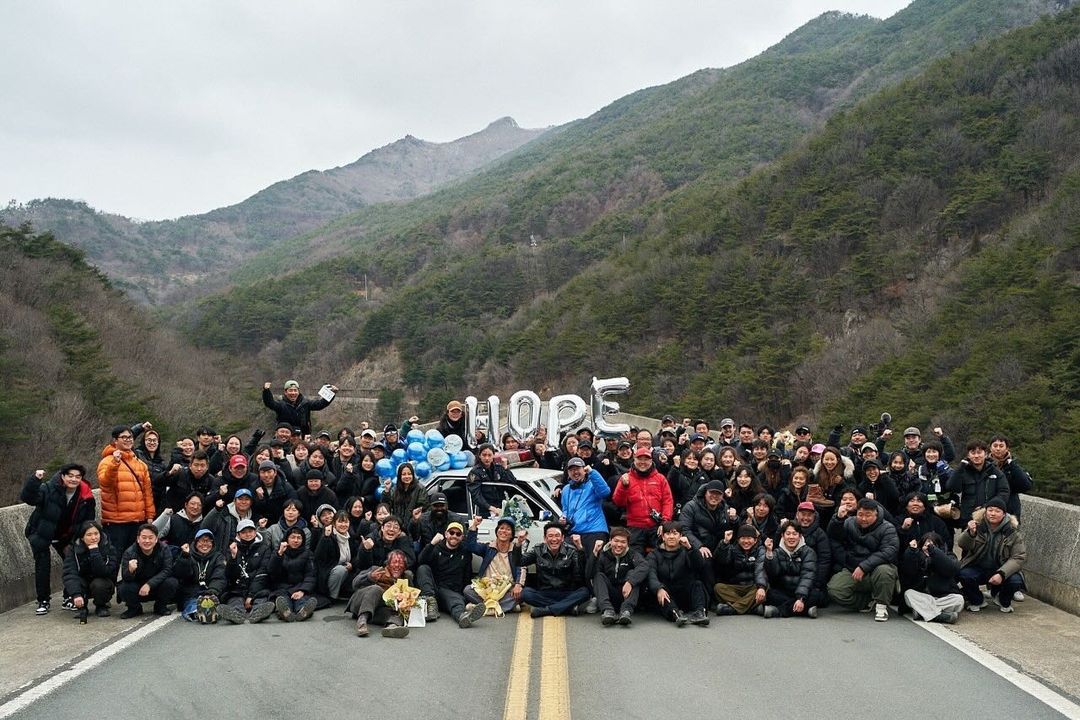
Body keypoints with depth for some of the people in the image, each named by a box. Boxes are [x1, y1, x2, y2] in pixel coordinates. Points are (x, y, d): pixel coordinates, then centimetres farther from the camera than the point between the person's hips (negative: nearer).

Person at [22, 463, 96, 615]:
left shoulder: (86, 497, -14)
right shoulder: (49, 489, -24)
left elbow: (87, 523, -4)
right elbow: (27, 498, -37)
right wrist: (35, 479, -54)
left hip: (65, 536, 3)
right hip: (41, 534, -3)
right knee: (43, 564, -8)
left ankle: (69, 598, 12)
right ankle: (43, 601, 7)